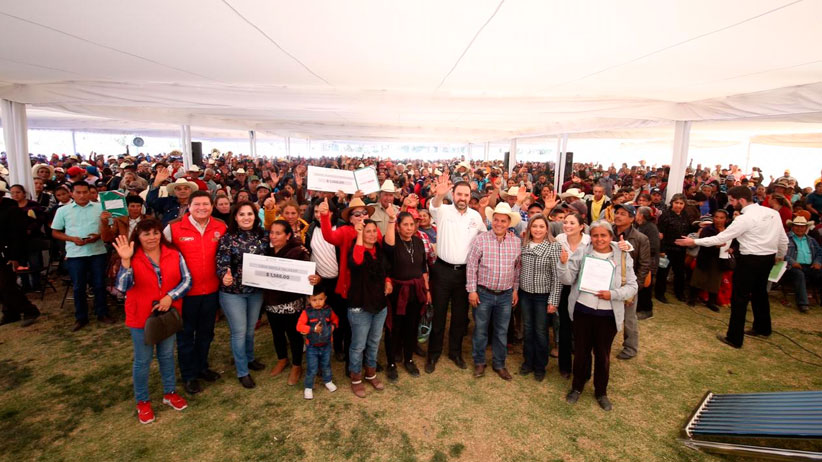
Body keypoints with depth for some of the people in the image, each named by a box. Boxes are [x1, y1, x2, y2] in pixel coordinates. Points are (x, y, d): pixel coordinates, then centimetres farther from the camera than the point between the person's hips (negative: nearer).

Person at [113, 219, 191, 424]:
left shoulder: (174, 254, -5)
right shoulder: (133, 258, -11)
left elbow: (187, 280, -6)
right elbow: (123, 287, -23)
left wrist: (170, 296, -20)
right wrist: (125, 261, -33)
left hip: (168, 313, 2)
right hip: (141, 316, -2)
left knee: (167, 355, 18)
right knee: (142, 360, 11)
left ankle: (170, 393, 35)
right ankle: (143, 401, 29)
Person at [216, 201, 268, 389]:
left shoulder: (262, 236, -1)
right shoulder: (228, 237, -12)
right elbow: (222, 262, -18)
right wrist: (225, 276, -37)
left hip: (256, 290, 4)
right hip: (233, 291, -4)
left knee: (251, 329, 20)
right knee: (239, 331, 4)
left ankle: (249, 359, 43)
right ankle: (242, 372, 21)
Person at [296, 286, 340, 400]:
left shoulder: (328, 310, -6)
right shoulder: (307, 312, -16)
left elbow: (335, 319, 12)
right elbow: (299, 326, -18)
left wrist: (334, 326, -8)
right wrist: (313, 329, -25)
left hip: (326, 345, 3)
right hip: (312, 347, -3)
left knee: (326, 366, 21)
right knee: (312, 369, 3)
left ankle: (328, 381, 45)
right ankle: (308, 388, 24)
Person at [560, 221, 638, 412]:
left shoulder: (623, 257, -3)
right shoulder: (582, 254, -4)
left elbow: (632, 287, -3)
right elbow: (568, 280, -5)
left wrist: (613, 294, -20)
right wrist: (563, 264, -23)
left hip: (608, 315, 0)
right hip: (582, 310, 0)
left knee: (603, 354, 15)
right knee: (581, 351, 14)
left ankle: (601, 392, 35)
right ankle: (577, 386, 35)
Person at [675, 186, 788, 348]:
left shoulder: (745, 218, -19)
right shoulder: (773, 212, 4)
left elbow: (720, 238, -19)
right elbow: (783, 238, 12)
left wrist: (693, 241, -13)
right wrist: (780, 255, 28)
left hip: (751, 260, -8)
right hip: (768, 258, 8)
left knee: (739, 298, 0)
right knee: (759, 292, 26)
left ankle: (734, 338, 6)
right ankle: (763, 328, 43)